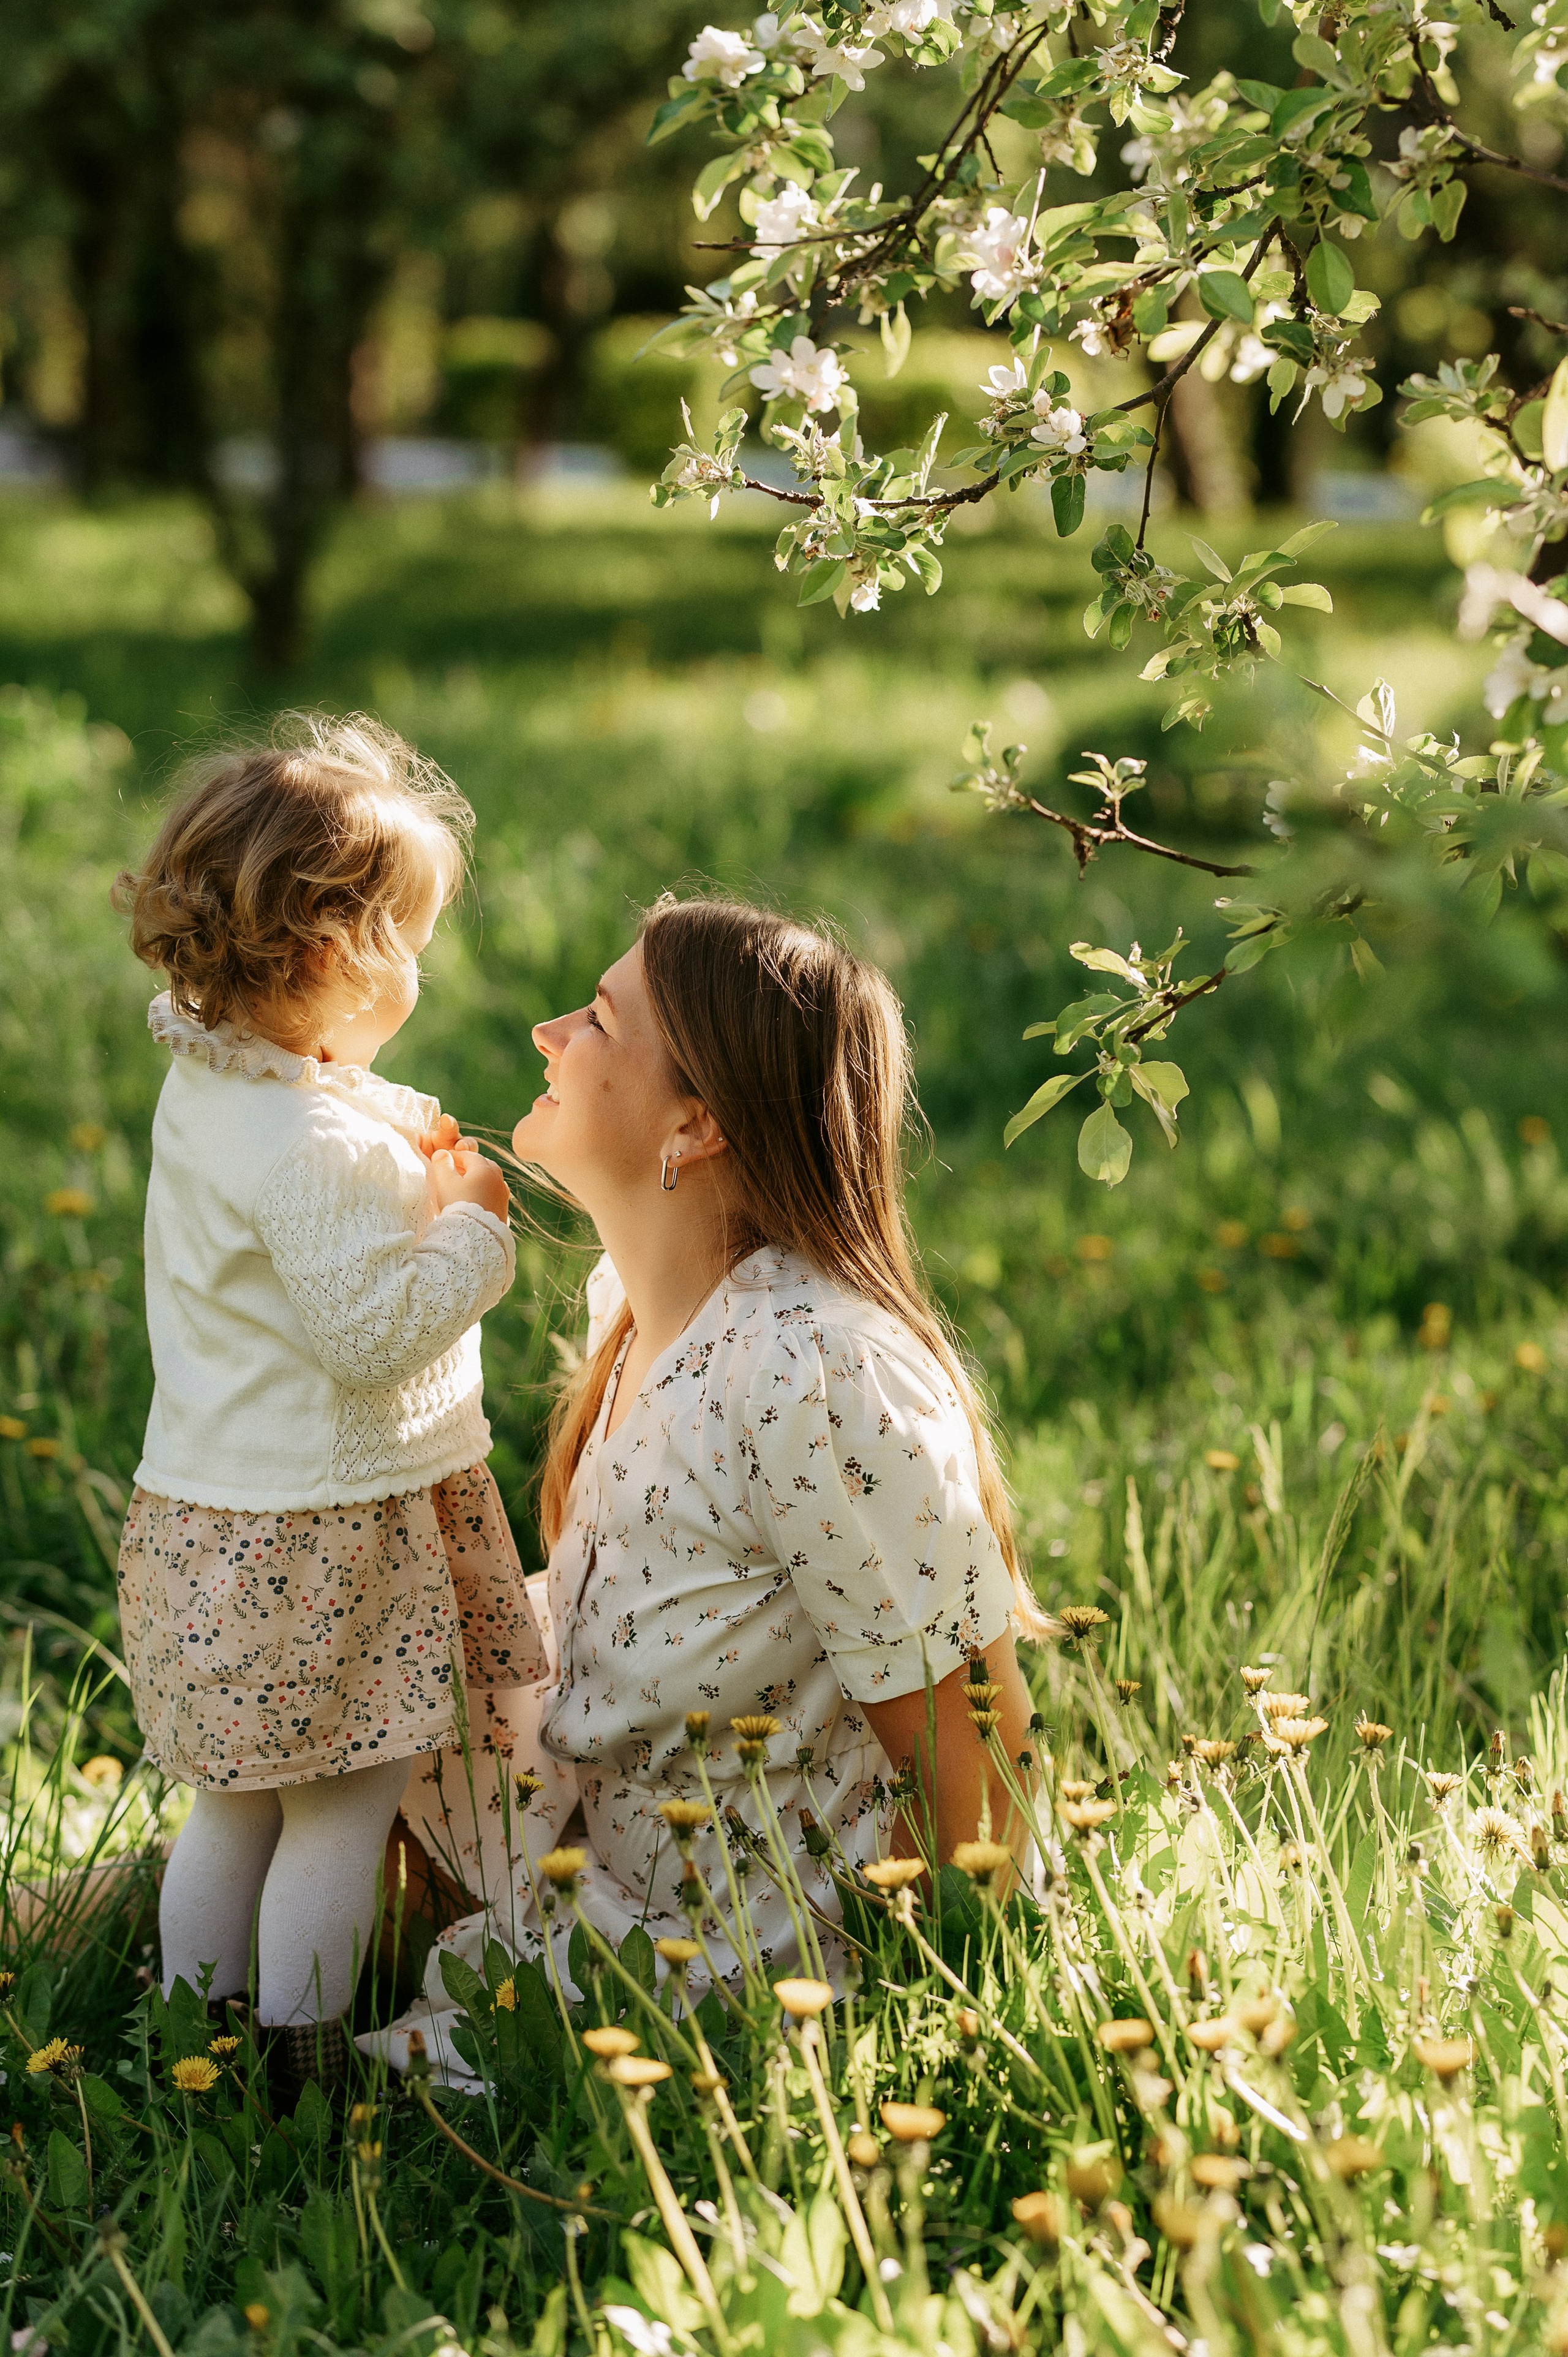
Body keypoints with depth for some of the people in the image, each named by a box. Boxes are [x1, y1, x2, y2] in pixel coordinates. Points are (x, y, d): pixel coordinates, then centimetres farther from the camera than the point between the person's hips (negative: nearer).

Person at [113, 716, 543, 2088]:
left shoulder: (211, 1089, 6)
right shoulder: (311, 1147, -25)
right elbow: (372, 1331, -24)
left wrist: (403, 1162, 6)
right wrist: (472, 1227, -11)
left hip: (216, 1518, 10)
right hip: (320, 1538, -10)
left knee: (232, 1808, 19)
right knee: (345, 1810, 4)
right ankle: (302, 2072, 13)